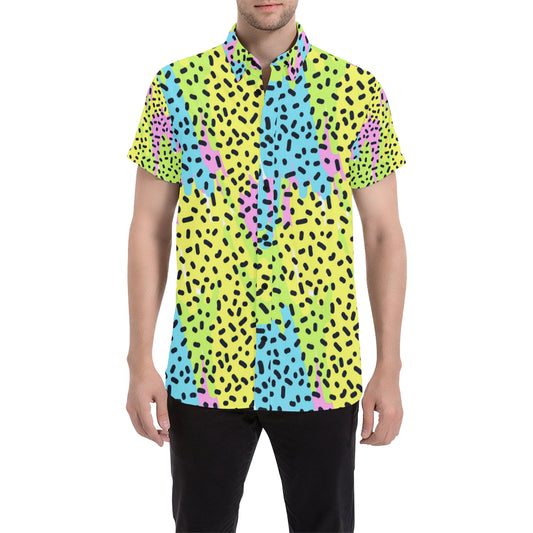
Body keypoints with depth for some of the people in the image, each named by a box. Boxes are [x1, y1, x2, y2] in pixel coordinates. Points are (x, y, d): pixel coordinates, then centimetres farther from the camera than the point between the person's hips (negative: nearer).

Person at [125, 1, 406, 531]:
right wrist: (139, 363, -2)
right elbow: (150, 229, 2)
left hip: (321, 366, 0)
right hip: (206, 366, 0)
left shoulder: (357, 90, 0)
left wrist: (389, 368, -3)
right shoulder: (177, 86, 1)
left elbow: (384, 235, 1)